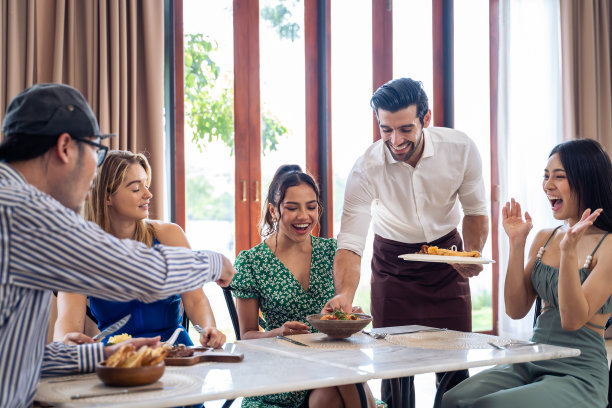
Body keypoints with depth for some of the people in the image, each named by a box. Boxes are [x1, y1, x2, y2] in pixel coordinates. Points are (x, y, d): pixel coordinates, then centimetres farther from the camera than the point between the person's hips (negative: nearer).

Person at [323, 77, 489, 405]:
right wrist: (344, 294, -45)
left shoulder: (461, 149, -19)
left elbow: (475, 210, -2)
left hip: (446, 254, 1)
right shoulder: (367, 168, -24)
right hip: (393, 263, -1)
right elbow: (350, 242, -28)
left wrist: (472, 254, -20)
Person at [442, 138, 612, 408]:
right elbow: (516, 310, 5)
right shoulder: (544, 238, 11)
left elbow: (572, 320, -16)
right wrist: (517, 243, 0)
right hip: (529, 365, 6)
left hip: (578, 377, -5)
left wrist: (568, 250, -24)